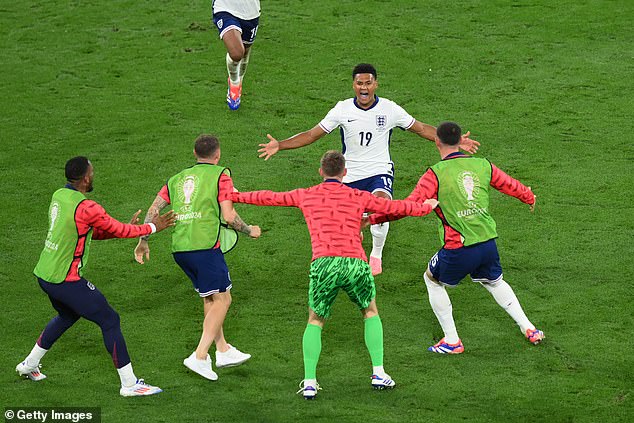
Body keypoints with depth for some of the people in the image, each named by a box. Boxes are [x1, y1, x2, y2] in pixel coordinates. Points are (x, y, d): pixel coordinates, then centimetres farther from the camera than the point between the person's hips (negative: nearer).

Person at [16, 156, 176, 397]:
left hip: (44, 275, 9)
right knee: (109, 320, -2)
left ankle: (29, 365, 42)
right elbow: (120, 231, -11)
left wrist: (125, 229, 8)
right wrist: (153, 227, 3)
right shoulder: (86, 208, -23)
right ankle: (129, 384, 1)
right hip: (67, 281, -9)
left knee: (67, 316, 32)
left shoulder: (59, 196, 6)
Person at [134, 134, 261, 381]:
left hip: (179, 249, 7)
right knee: (222, 299, 0)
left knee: (210, 297, 20)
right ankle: (200, 356, -10)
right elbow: (229, 216, -5)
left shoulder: (177, 179, 20)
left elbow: (153, 210, 15)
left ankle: (223, 350, 24)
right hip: (205, 246, -7)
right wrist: (249, 231, 11)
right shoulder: (220, 175, 3)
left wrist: (143, 241, 22)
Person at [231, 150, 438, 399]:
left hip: (323, 265, 0)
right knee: (371, 313, 25)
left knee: (315, 322, 18)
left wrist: (236, 196, 41)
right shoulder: (358, 197, 16)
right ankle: (379, 374, 18)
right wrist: (426, 207, 41)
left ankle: (309, 383, 4)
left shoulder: (305, 196, 17)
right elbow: (395, 207, 23)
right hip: (355, 264, 0)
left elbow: (269, 198, 26)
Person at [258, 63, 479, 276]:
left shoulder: (390, 109, -6)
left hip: (380, 172, -2)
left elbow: (421, 129, 5)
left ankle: (377, 254, -10)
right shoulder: (342, 110, -4)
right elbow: (312, 135, 1)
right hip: (351, 175, 2)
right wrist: (279, 145, -9)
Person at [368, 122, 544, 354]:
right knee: (495, 282, 31)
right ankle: (528, 329, 30)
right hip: (488, 242, 5)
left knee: (433, 280, 21)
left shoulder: (435, 174, -11)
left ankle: (452, 341, 20)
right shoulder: (483, 165, 4)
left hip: (458, 248, -5)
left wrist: (373, 218, -8)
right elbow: (511, 185, 19)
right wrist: (529, 197, 41)